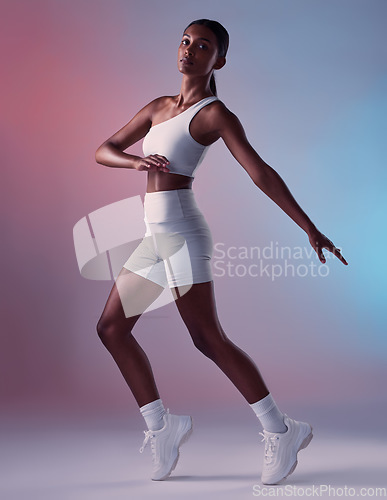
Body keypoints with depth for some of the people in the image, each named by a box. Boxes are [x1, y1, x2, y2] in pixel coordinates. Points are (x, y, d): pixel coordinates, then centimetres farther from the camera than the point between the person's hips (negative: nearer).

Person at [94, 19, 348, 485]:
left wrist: (310, 228, -15)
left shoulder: (215, 114, -3)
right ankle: (160, 426, 18)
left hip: (181, 229, -8)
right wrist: (136, 161, -9)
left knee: (208, 339, -10)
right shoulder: (158, 107, 18)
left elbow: (260, 172, -10)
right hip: (156, 236, 8)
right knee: (111, 328, 9)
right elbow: (103, 150, 14)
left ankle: (280, 430, 3)